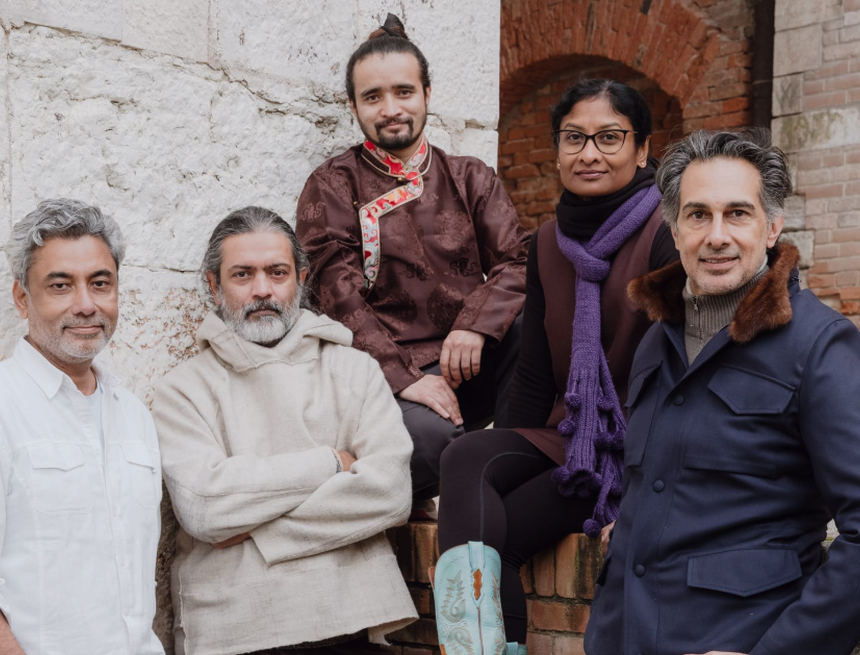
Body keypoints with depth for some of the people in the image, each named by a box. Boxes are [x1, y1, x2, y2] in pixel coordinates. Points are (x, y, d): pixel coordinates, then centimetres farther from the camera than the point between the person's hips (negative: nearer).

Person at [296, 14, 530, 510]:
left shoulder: (470, 179, 17)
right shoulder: (332, 189, 7)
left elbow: (517, 260, 4)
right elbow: (342, 298, -4)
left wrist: (475, 325, -17)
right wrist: (405, 377, -17)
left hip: (475, 366, 3)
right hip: (392, 373, -3)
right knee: (426, 432, -36)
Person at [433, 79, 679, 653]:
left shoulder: (666, 238, -8)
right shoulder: (548, 244, 12)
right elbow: (535, 374, 13)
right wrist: (509, 466, 0)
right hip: (565, 437, 5)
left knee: (495, 535, -24)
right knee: (467, 460, -26)